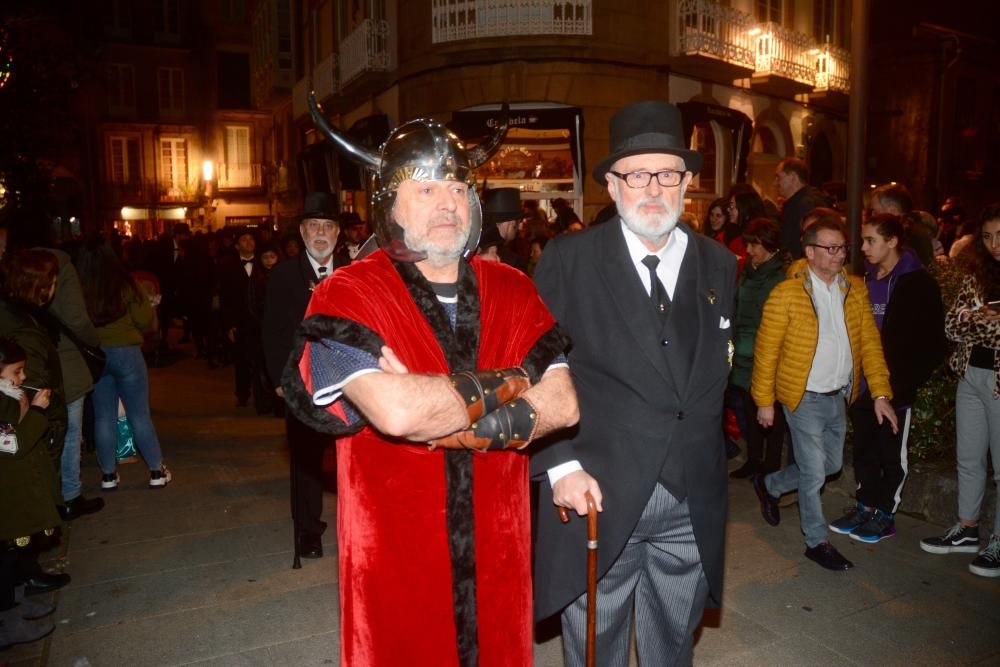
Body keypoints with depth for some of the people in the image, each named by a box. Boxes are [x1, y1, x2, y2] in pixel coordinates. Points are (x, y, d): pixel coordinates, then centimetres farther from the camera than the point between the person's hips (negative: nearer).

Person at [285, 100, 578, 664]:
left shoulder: (513, 291, 3)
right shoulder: (348, 296, -11)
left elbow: (563, 405, -7)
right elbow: (395, 411, -27)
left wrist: (437, 413, -18)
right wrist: (510, 381, -14)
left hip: (498, 552, 4)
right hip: (396, 560, -3)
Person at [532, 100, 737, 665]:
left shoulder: (719, 265, 6)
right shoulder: (568, 260, -7)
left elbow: (719, 370, 12)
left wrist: (708, 464, 7)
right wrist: (561, 465, -14)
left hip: (693, 505, 4)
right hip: (597, 496, -3)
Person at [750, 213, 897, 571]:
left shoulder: (856, 289, 2)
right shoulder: (786, 293, -14)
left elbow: (870, 342, 2)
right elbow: (766, 350, -10)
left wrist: (880, 393, -5)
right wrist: (764, 401, -8)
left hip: (839, 396, 6)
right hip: (805, 398, -6)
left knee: (831, 464, 19)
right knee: (814, 473, 1)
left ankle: (769, 485, 42)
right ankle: (817, 542, 22)